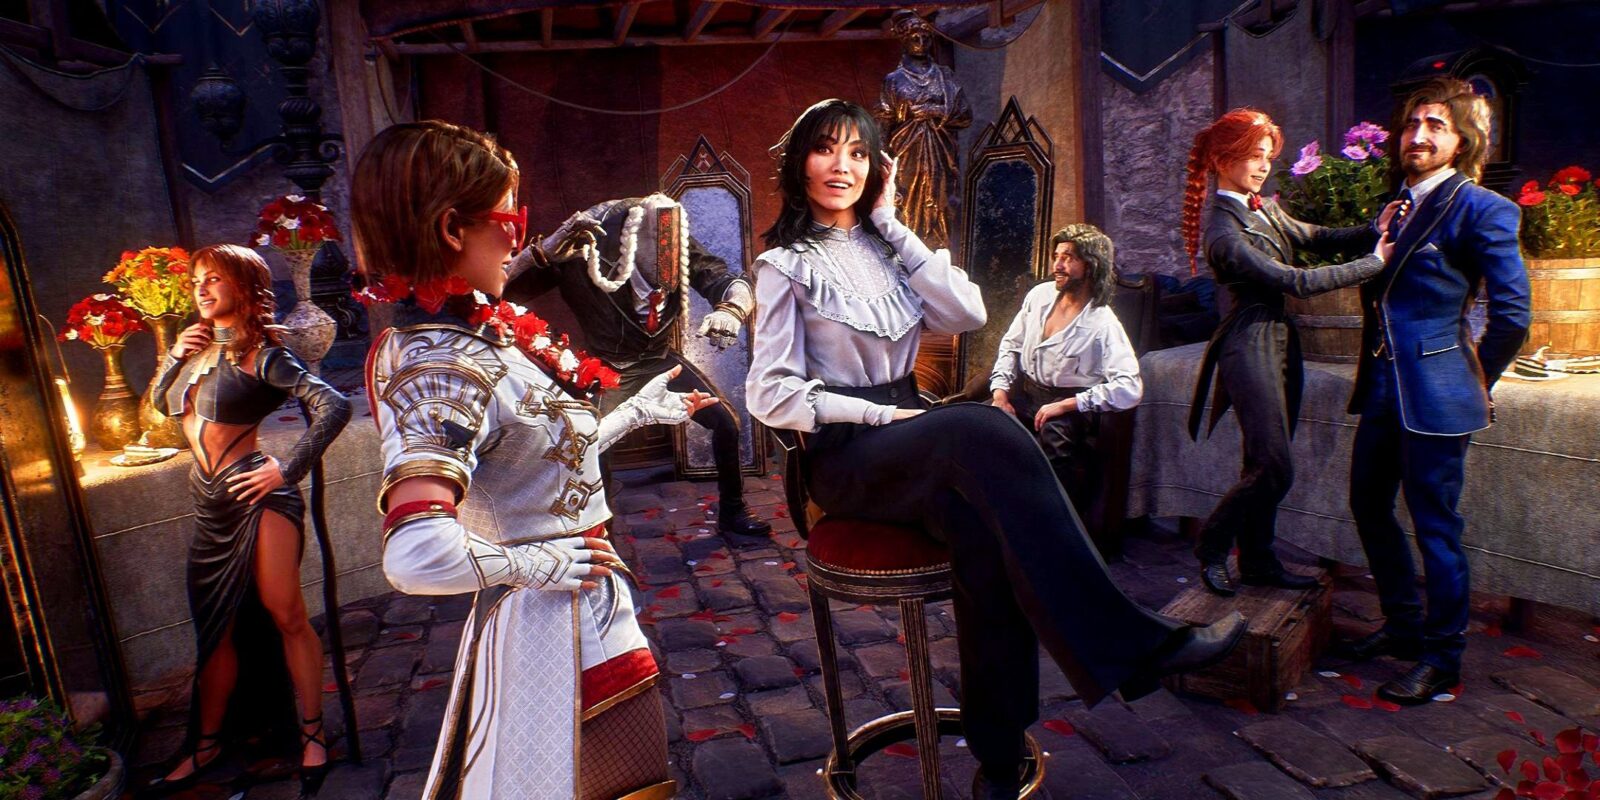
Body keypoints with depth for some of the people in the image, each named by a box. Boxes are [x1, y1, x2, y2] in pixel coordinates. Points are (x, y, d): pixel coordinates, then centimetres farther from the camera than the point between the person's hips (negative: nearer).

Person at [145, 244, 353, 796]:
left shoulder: (262, 354, -10)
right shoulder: (200, 346, 12)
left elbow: (334, 407, -20)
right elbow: (161, 402, 25)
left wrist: (288, 470, -19)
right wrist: (175, 357, 6)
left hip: (254, 493, -7)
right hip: (210, 501, 7)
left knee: (284, 615, -4)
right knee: (217, 626, 16)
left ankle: (312, 732, 9)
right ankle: (207, 744, 29)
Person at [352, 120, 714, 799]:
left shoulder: (482, 329, 1)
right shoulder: (440, 368, -26)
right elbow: (416, 556, -37)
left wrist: (639, 412, 19)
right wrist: (532, 562, -21)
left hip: (588, 606, 9)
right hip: (548, 621, -9)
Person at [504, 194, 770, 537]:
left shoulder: (679, 246, -18)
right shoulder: (578, 254, -26)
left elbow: (730, 280, -17)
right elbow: (505, 290, -29)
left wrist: (730, 310, -41)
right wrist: (546, 250, -47)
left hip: (661, 359, 3)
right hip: (608, 370, -3)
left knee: (727, 420, 1)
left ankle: (732, 511, 22)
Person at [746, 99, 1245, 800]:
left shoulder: (883, 246, 18)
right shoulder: (787, 264, 2)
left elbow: (967, 313, 1)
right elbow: (770, 394, -7)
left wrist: (892, 225, 2)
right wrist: (879, 414, -16)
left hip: (906, 434, 5)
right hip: (842, 455, -4)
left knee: (981, 524, -30)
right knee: (984, 431, -34)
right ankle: (1128, 640, -30)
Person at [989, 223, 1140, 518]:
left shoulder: (1103, 325, -13)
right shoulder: (1039, 295, 5)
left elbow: (1130, 389, -23)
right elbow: (1011, 344, 14)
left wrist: (1066, 404, -24)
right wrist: (1000, 392, 0)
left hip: (1070, 406, -5)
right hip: (1023, 392, 5)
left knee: (1053, 436, -36)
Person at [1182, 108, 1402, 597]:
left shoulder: (1263, 209, 11)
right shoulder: (1224, 234, -17)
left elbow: (1318, 238, 16)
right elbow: (1297, 282, -19)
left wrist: (1373, 230, -2)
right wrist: (1374, 263, -13)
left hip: (1280, 340, 9)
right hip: (1251, 348, -9)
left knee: (1267, 465, 12)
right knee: (1274, 468, -9)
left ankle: (1258, 560, 23)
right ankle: (1212, 548, 10)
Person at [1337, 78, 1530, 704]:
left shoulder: (1482, 209, -9)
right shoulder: (1396, 206, 13)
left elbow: (1512, 315, -10)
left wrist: (1473, 381, -2)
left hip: (1435, 397, -7)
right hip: (1383, 389, 8)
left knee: (1434, 526, 1)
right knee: (1369, 506, 15)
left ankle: (1442, 660, 16)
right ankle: (1405, 626, 33)